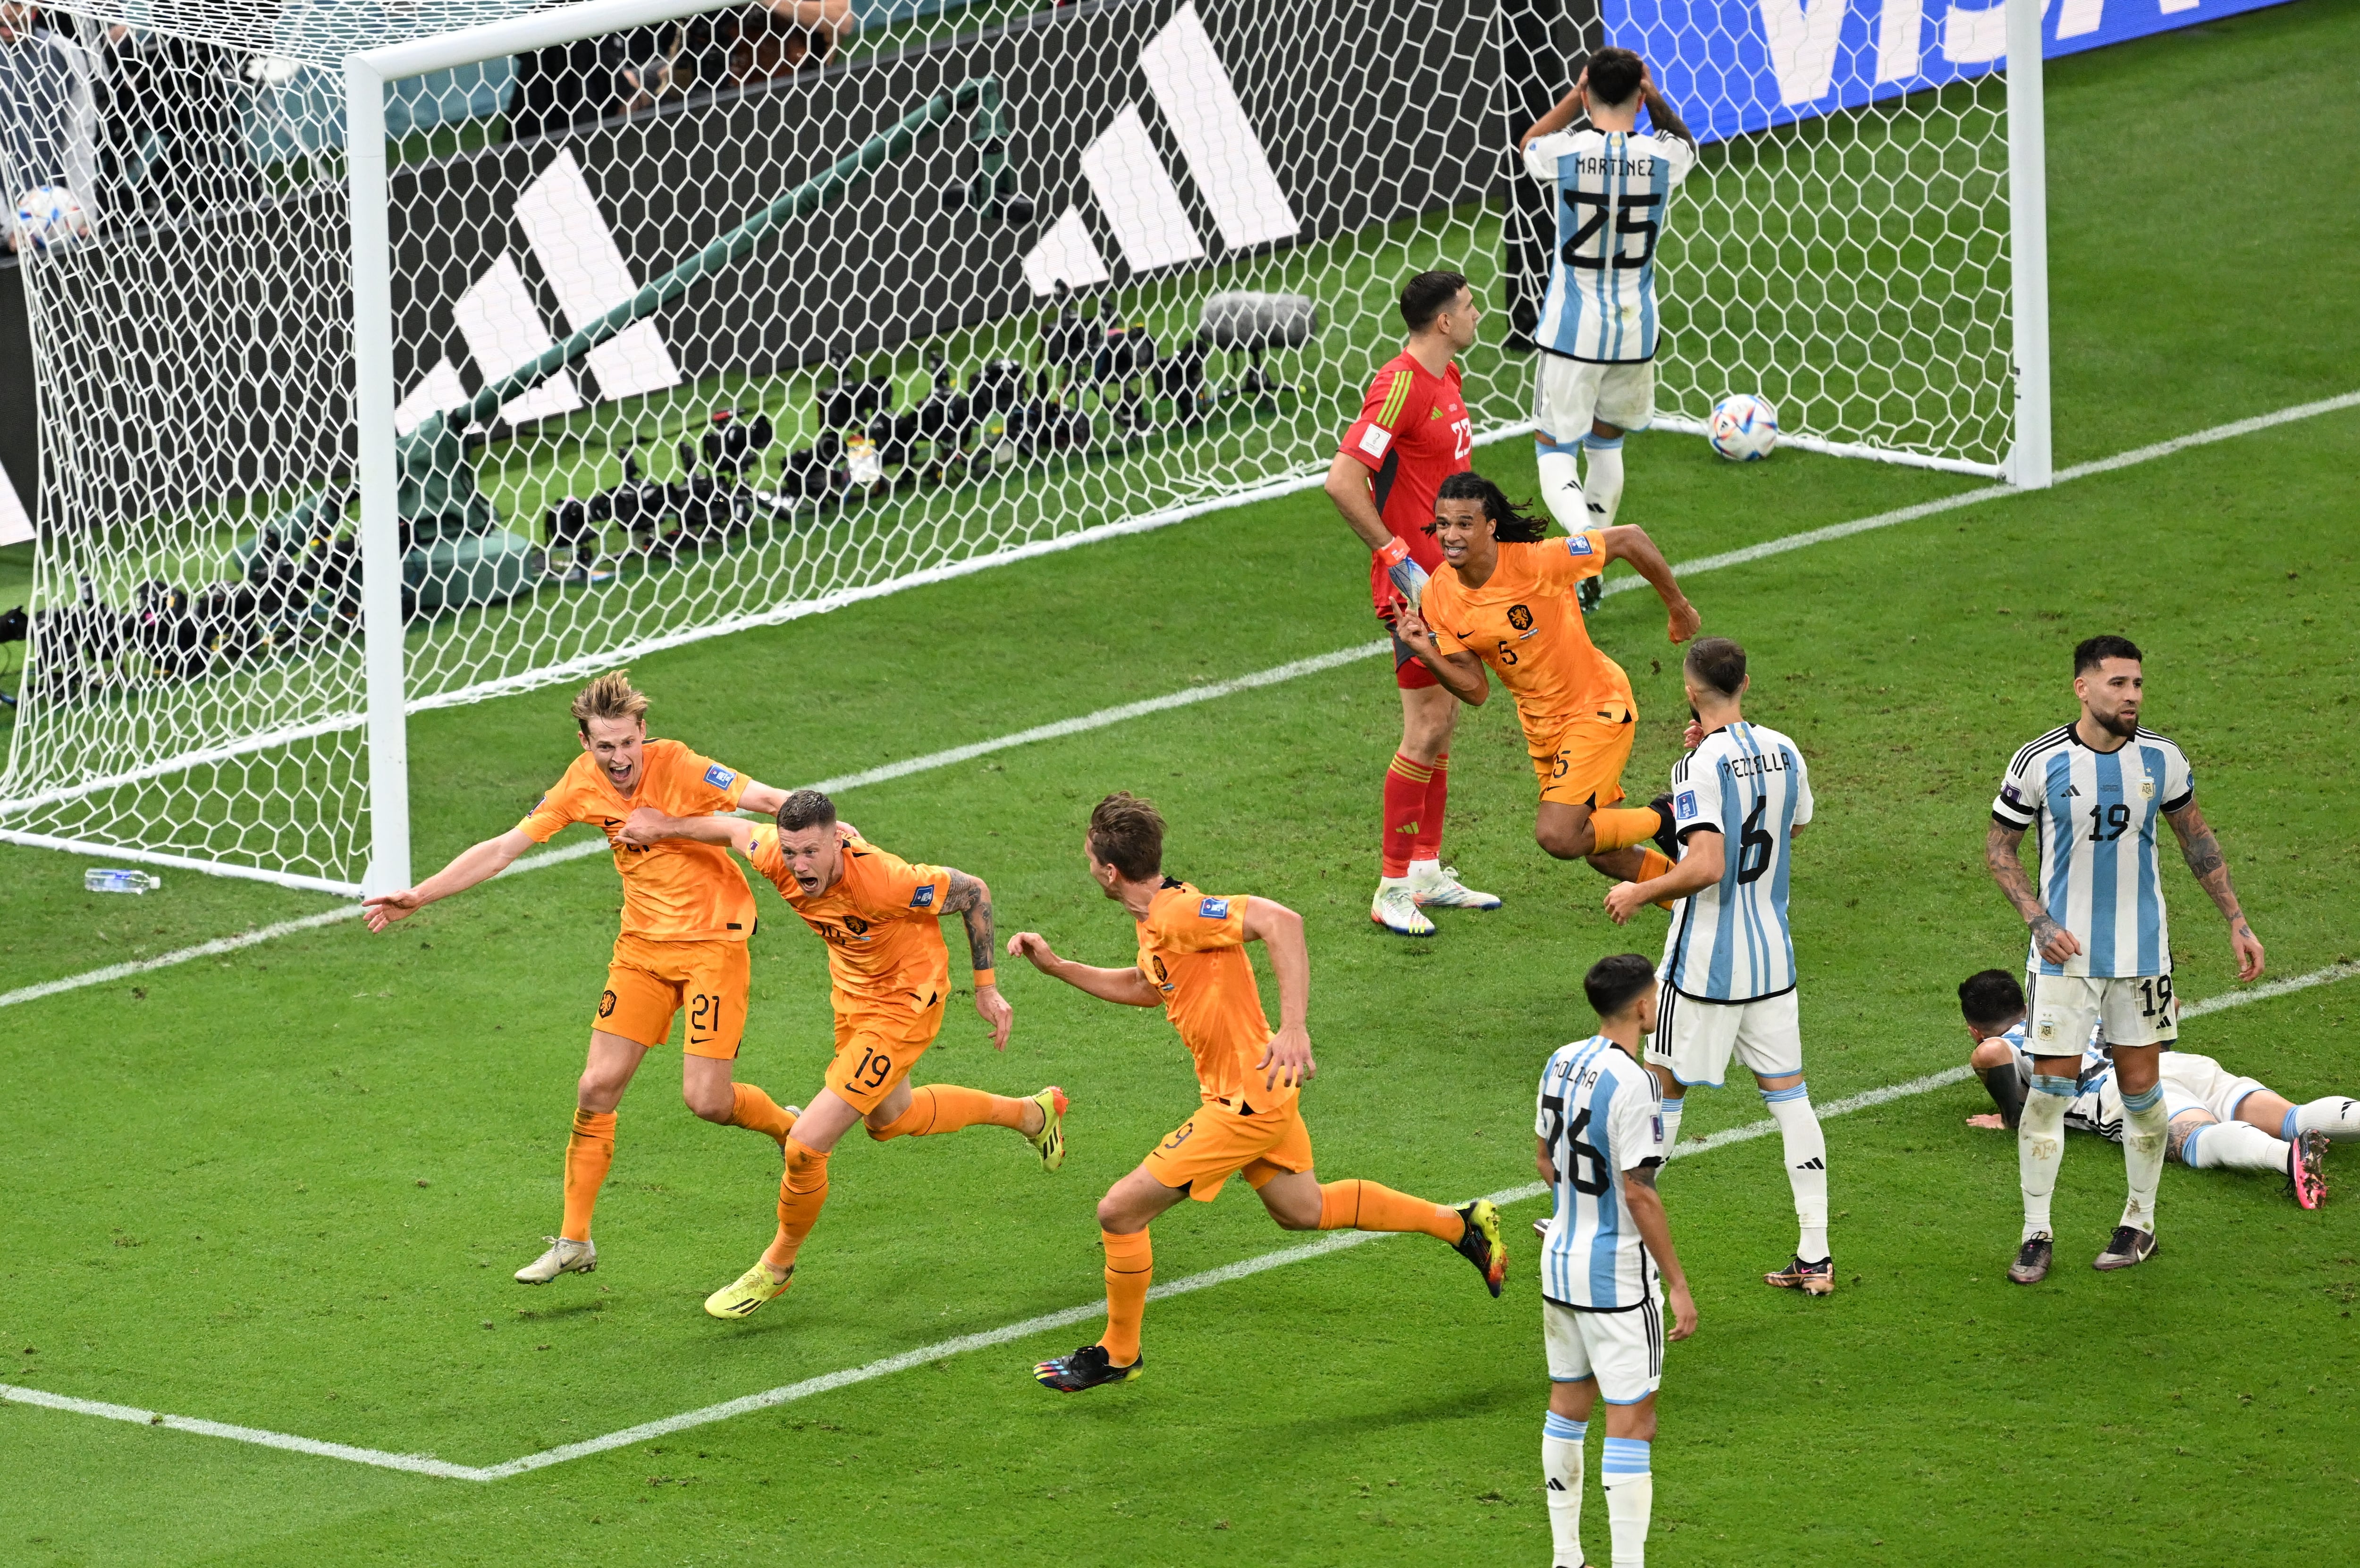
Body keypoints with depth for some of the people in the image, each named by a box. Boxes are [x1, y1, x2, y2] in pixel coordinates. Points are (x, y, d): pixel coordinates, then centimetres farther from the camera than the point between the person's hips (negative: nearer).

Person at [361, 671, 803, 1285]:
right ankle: (574, 1242, 10)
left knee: (706, 1098, -11)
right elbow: (502, 850, -1)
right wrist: (419, 896, -5)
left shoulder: (678, 768, -19)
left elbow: (769, 800, -25)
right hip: (643, 942, 5)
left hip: (712, 940, -5)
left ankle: (789, 1128, 23)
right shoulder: (582, 785, -5)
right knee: (597, 1087, -1)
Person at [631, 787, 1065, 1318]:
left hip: (903, 1006, -8)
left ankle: (776, 1268, 16)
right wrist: (671, 827, 8)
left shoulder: (883, 880, -38)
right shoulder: (777, 857, -23)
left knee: (806, 1146, -12)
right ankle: (1032, 1114, 55)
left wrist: (986, 988, -14)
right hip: (852, 992, 8)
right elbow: (739, 830, 2)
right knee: (889, 1119, 32)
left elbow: (974, 892, -22)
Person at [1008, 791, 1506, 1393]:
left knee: (1120, 1211, -4)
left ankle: (1118, 1353, 14)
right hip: (1260, 1093, 10)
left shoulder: (1181, 913, -25)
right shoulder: (1155, 920, 5)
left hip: (1246, 1103, -10)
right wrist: (1057, 966, 19)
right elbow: (1143, 988, 25)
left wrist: (1293, 1029, -41)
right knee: (1302, 1208, 27)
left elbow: (1280, 922, -37)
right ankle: (1461, 1224, 36)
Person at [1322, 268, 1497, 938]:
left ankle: (1428, 872, 23)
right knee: (1427, 728, -8)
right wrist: (1397, 556, -22)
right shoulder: (1401, 386, -20)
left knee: (1443, 721, 14)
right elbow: (1342, 480, -25)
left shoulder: (1445, 378, 11)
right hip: (1414, 582, -10)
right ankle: (1393, 888, -3)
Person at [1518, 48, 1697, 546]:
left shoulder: (1566, 152, -12)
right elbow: (1685, 141, 20)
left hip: (1572, 331, -3)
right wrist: (1654, 97, 5)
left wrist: (1576, 96, 7)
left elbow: (1528, 145, 14)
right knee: (1606, 444, 23)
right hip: (1634, 332, 3)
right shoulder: (1663, 157, -8)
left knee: (1555, 450, 2)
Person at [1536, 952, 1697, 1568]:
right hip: (1617, 1275, -8)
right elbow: (1639, 1193, -21)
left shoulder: (1562, 1063, 3)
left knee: (1568, 1404, 17)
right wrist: (1678, 1284, -15)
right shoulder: (1633, 1085, -22)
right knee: (1632, 1423, -3)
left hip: (1561, 1260, 9)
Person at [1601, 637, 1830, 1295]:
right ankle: (1815, 1257, 5)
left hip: (1706, 961, -6)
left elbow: (1706, 866, -27)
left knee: (1663, 1090, 7)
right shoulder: (1784, 753, 2)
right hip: (1772, 957, 6)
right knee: (1789, 1094, 7)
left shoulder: (1701, 769, -19)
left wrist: (1639, 893, -11)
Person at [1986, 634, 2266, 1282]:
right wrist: (2039, 921, -13)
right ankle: (2037, 1234, 8)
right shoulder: (2040, 763, -11)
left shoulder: (2160, 759, -3)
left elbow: (2196, 837, 12)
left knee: (2141, 1088, 6)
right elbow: (1998, 846, -1)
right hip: (2065, 954, -2)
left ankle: (2140, 1223, 23)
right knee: (2049, 1088, -4)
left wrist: (2237, 923, 9)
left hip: (2141, 953, 2)